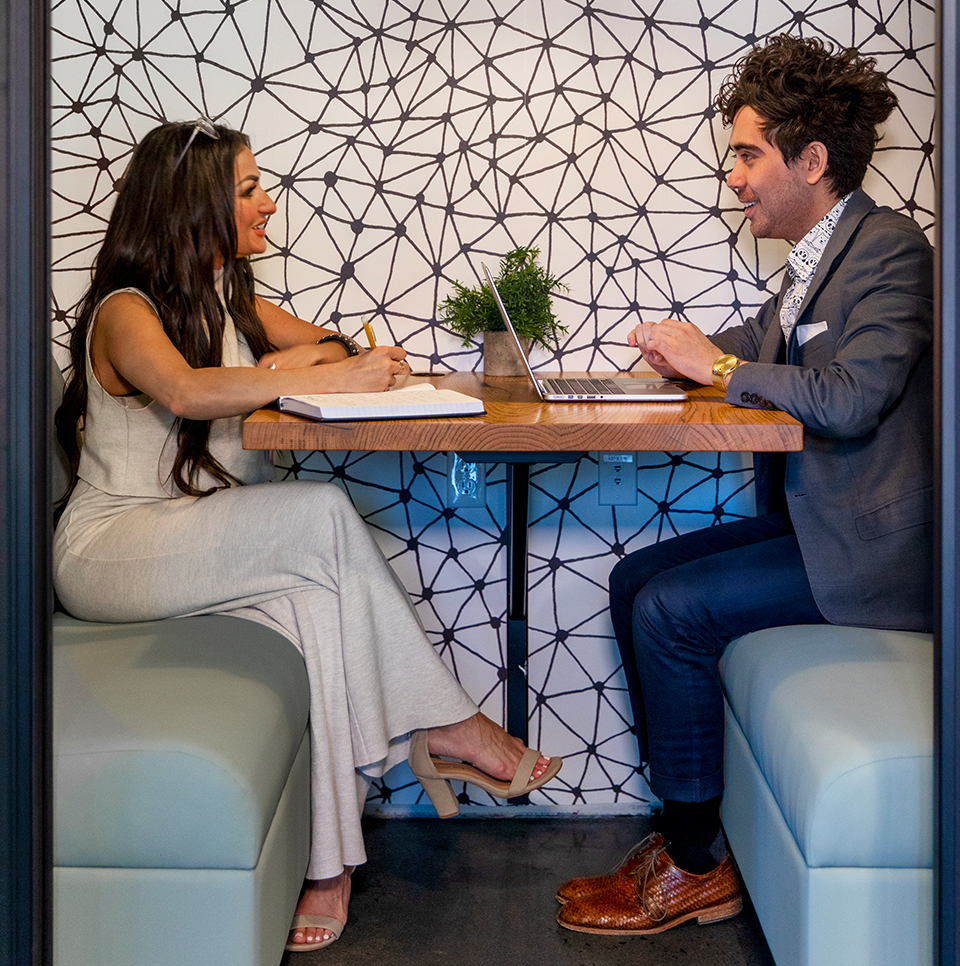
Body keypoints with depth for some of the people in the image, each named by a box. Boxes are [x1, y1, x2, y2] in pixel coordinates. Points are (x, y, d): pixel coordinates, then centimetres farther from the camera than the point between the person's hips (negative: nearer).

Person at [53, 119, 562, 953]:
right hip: (109, 548, -8)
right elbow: (185, 391, -34)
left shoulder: (230, 298, 14)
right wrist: (328, 377, -32)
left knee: (315, 604, -26)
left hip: (206, 542, 8)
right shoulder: (125, 311, -12)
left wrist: (293, 361, -6)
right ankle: (444, 726, -19)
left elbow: (339, 347, 18)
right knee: (322, 512, -29)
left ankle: (332, 861, -27)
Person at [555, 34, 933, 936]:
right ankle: (683, 823, 10)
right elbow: (764, 342, 26)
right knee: (635, 580, 5)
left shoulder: (888, 247, -16)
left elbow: (852, 398, -28)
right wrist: (686, 350, 4)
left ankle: (693, 868, -2)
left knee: (672, 611, -18)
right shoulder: (814, 257, 12)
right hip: (809, 517, 10)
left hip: (868, 547, -10)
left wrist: (717, 366, -16)